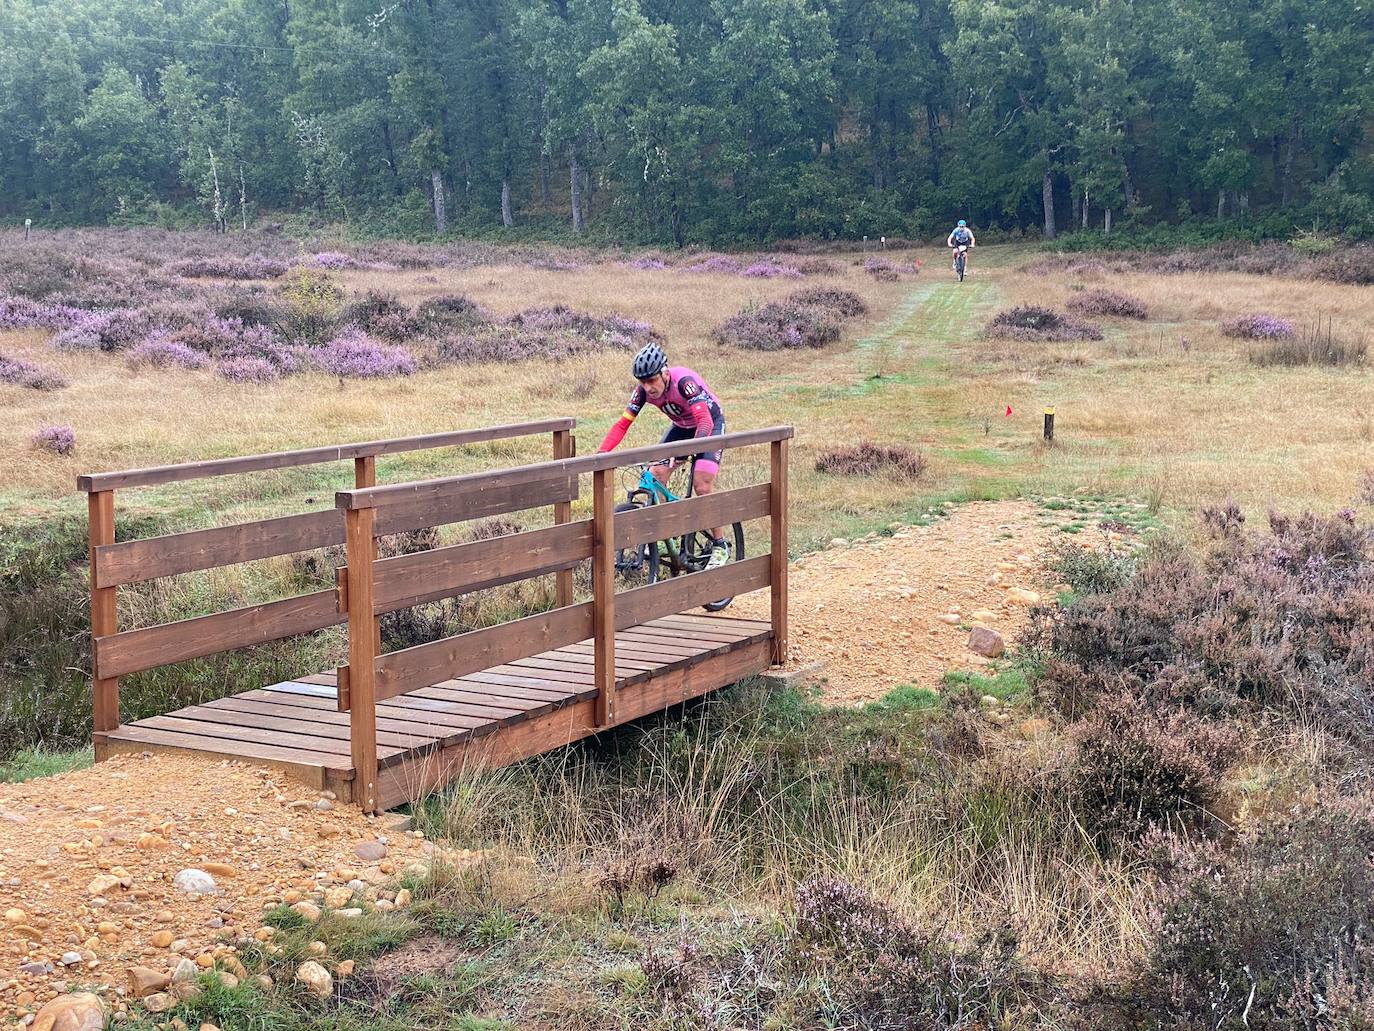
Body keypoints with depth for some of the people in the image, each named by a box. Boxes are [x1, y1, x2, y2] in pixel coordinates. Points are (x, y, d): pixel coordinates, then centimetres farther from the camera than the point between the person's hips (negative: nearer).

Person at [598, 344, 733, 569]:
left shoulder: (684, 382, -36)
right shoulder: (644, 390, -19)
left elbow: (705, 421, -44)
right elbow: (623, 423, -18)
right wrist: (601, 452, -32)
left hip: (710, 423, -6)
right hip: (681, 426, 6)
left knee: (702, 485, -20)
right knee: (655, 478, -10)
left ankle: (720, 545, -5)